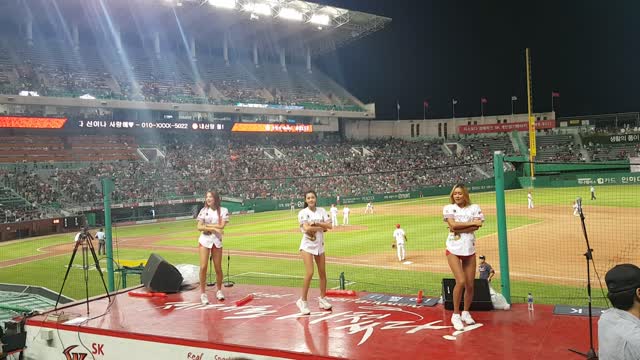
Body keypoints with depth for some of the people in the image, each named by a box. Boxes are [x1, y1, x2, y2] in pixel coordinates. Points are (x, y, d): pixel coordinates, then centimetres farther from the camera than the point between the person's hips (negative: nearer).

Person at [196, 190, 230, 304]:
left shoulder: (223, 210, -2)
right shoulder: (203, 211, 3)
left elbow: (221, 226, -13)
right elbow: (199, 227, -5)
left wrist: (207, 225, -9)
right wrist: (214, 228, -15)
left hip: (217, 241, 0)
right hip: (204, 240, 0)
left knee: (218, 268, 5)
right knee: (203, 267, -8)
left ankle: (219, 291, 25)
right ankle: (203, 293, 1)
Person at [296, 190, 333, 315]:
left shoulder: (322, 211, 4)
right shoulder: (303, 213, -8)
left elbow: (329, 226, -7)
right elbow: (307, 228, -21)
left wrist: (316, 223, -18)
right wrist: (322, 227, -12)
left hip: (320, 245, 5)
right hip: (307, 245, -5)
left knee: (322, 273, 10)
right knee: (309, 273, -15)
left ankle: (322, 299, 25)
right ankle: (303, 301, -3)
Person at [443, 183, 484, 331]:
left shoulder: (474, 208, 5)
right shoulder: (448, 208, 1)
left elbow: (476, 226, -10)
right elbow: (453, 224, -15)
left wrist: (458, 228, -17)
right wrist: (472, 223, -11)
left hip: (470, 250, 3)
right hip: (453, 249, -3)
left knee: (470, 285, 5)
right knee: (461, 281, -16)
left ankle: (466, 313, 28)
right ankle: (455, 315, 0)